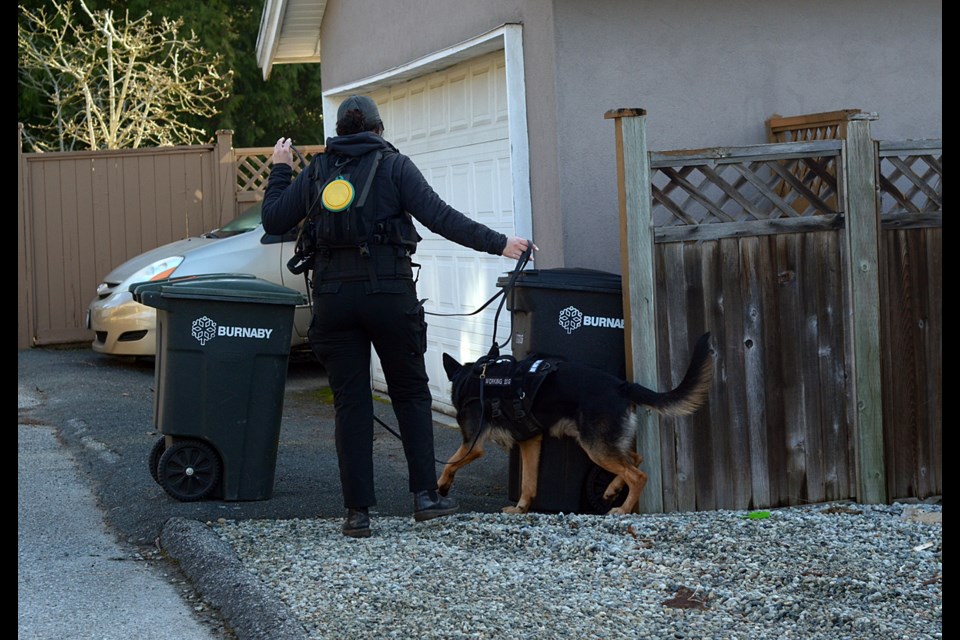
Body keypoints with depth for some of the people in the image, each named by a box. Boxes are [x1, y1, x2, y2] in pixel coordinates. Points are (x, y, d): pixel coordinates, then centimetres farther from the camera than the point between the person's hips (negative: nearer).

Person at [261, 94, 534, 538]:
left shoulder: (316, 171, 10)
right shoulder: (394, 165, 2)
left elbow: (273, 221, 14)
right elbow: (439, 217, -7)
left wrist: (279, 170, 29)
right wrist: (497, 244, -5)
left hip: (333, 295, 2)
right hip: (388, 291, -2)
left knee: (350, 402, 5)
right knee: (411, 393, 11)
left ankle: (358, 510, 4)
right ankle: (425, 496, 8)